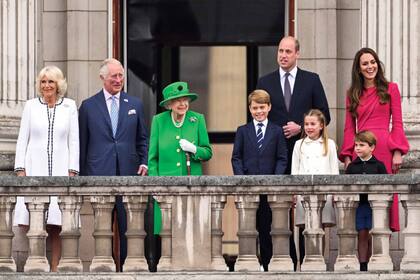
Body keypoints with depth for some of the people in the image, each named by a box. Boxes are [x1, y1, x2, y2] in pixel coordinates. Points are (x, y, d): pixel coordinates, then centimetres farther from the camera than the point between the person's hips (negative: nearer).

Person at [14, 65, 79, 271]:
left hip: (60, 170, 0)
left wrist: (72, 171, -1)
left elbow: (74, 141, 7)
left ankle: (54, 268, -2)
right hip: (34, 169, 0)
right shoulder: (31, 106, 9)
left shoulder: (69, 107, 8)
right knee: (33, 224, -8)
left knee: (56, 226, -4)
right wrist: (20, 168, -1)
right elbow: (22, 139, 8)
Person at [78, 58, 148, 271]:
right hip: (99, 174, -2)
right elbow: (82, 144, 7)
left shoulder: (135, 104, 12)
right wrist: (80, 174, 4)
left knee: (127, 226, 1)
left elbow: (142, 139, 16)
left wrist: (144, 162, 0)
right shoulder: (88, 106, 6)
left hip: (128, 173, 2)